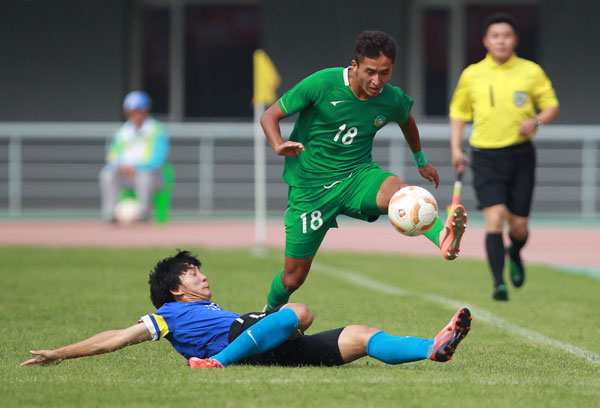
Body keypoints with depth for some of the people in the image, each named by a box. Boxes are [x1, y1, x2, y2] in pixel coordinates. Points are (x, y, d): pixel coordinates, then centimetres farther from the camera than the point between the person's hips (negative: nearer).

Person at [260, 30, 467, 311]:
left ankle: (444, 239, -62)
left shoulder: (392, 100, -6)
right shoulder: (322, 84, -17)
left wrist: (421, 161, 34)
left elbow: (406, 121, 21)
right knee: (293, 278, 4)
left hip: (357, 176, 2)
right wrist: (279, 146, -30)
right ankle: (268, 314, 38)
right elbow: (270, 116, -9)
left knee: (397, 190, -35)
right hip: (310, 187, -1)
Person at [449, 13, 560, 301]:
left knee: (518, 226, 4)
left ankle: (515, 255, 39)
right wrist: (456, 148, 6)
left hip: (520, 154, 1)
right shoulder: (471, 75, 5)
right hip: (486, 156, -1)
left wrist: (536, 121, -14)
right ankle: (498, 283, -16)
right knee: (495, 218, -17)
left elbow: (552, 106, 8)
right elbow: (458, 112, 17)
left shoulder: (531, 72, 2)